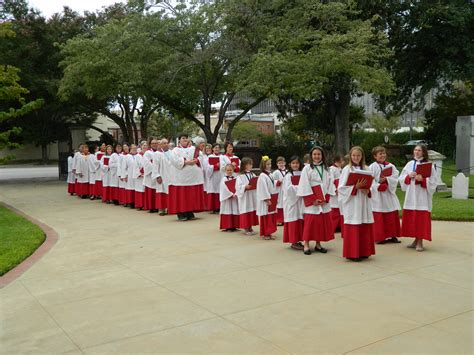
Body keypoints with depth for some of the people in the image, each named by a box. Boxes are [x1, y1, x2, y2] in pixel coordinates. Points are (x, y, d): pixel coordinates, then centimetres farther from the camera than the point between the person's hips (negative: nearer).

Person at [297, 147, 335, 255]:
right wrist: (312, 200, -13)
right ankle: (306, 244, 4)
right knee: (310, 222, -4)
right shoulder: (307, 168, -3)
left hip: (324, 200, 4)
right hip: (311, 200, -4)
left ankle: (318, 244, 16)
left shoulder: (325, 168, 10)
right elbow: (304, 186, -8)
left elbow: (329, 184, 7)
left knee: (322, 221, 6)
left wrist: (326, 198, -5)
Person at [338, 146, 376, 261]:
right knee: (353, 229, -3)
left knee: (364, 228, 8)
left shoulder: (366, 169, 10)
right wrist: (355, 187, -19)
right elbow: (342, 187, -8)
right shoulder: (347, 169, -3)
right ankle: (352, 253, 3)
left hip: (364, 202, 5)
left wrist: (367, 191, -7)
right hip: (352, 203, -5)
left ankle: (363, 252, 19)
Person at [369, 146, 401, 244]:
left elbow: (395, 178, -2)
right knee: (379, 217, -1)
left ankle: (392, 236, 19)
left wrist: (386, 179, -17)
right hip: (377, 195, -5)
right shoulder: (372, 167, -5)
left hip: (389, 194, 5)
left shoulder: (391, 166, 9)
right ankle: (380, 237, 7)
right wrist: (378, 186, -23)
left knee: (392, 216, 8)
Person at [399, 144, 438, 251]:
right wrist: (409, 176, -9)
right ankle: (416, 240, 21)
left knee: (421, 218, -4)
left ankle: (420, 242, 4)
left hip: (422, 195, -4)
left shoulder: (429, 165, -2)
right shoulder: (409, 164, 10)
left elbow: (433, 181, -7)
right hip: (410, 195, 4)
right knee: (411, 218, 8)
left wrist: (423, 179, -21)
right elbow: (402, 179, 9)